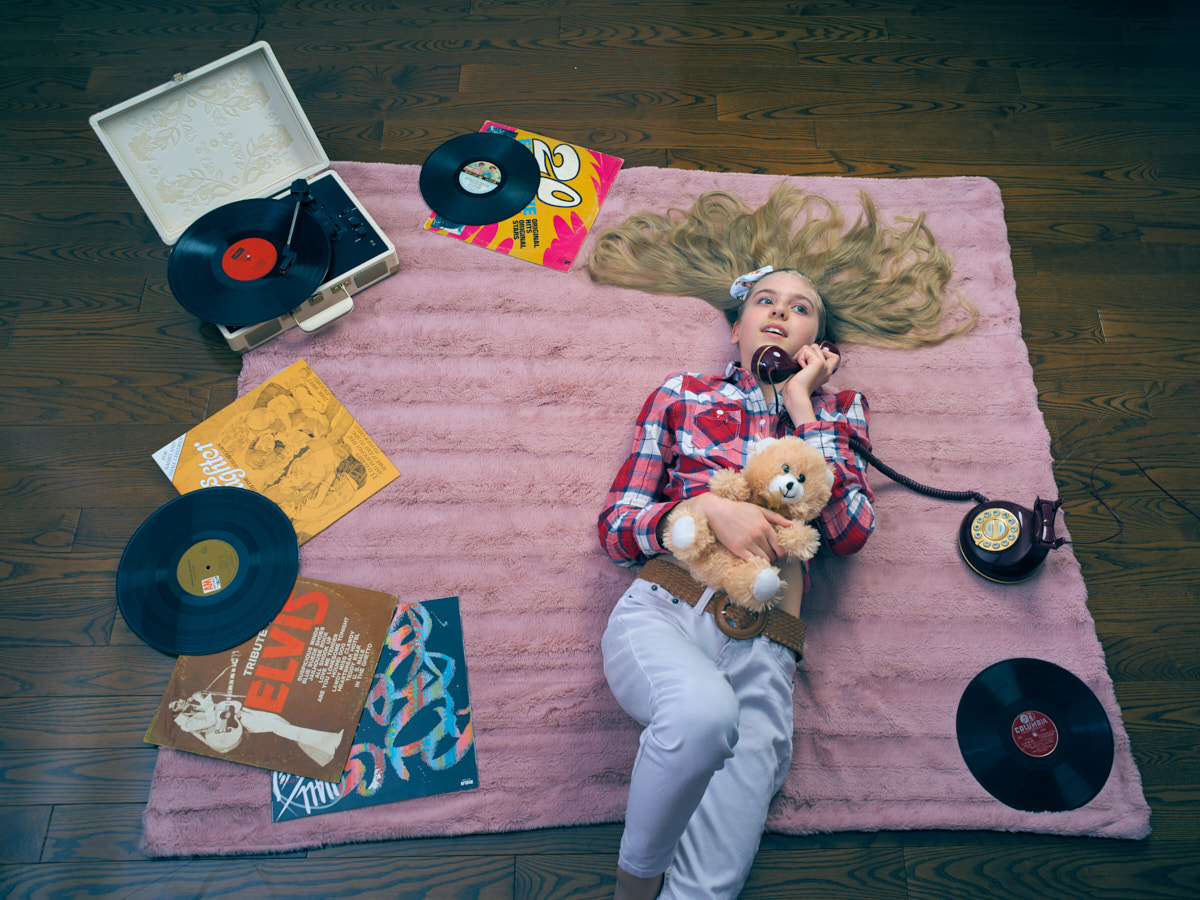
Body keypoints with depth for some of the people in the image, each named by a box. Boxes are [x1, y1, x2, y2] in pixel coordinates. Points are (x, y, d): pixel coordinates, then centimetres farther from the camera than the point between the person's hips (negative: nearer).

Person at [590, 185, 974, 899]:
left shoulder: (837, 410, 21)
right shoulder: (683, 394, 18)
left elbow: (851, 532, 3)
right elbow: (616, 525, 10)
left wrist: (800, 401, 6)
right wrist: (709, 509, -9)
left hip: (761, 648, 1)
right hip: (663, 611, 0)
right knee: (705, 711, -36)